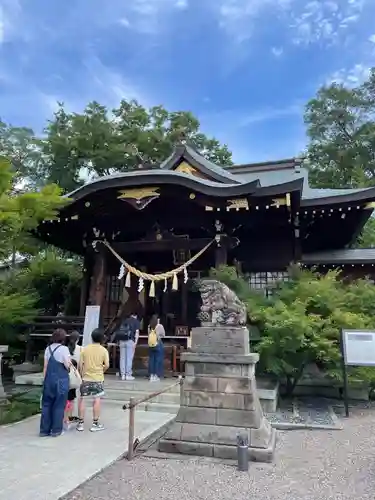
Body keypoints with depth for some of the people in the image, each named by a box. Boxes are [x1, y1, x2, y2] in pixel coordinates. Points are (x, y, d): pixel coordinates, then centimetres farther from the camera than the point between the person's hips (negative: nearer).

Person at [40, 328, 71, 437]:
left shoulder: (48, 348, 6)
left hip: (49, 379, 5)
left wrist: (44, 380, 16)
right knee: (59, 405, 6)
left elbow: (45, 366, 9)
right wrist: (69, 360, 8)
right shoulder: (64, 349, -11)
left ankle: (44, 430, 18)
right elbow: (67, 366, -11)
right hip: (61, 380, -5)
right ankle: (56, 430, 12)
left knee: (47, 404, 13)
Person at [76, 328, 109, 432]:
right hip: (98, 378, -2)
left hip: (86, 378, 2)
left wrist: (82, 375, 12)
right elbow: (107, 365, -9)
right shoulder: (103, 350, -7)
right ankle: (95, 424, 12)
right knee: (97, 400, 7)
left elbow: (80, 364, -1)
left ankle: (81, 423, 18)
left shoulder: (85, 349, -2)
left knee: (82, 399, 12)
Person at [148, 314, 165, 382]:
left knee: (151, 360, 9)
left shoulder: (149, 326, 1)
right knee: (158, 360, 4)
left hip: (150, 345, 4)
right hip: (158, 344, -4)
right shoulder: (159, 326, -8)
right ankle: (156, 376, 5)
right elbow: (163, 335, 1)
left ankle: (151, 376, 13)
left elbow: (149, 335, 10)